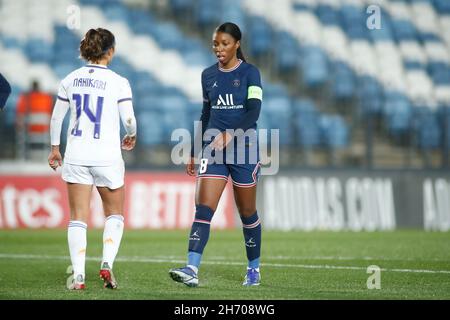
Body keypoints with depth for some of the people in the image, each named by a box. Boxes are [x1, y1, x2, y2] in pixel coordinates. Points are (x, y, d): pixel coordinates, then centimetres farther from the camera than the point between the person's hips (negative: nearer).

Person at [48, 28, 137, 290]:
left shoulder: (71, 79, 4)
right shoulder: (118, 82, -8)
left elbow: (57, 118, 9)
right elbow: (129, 120, -10)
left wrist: (55, 148, 22)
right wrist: (131, 136, 13)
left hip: (76, 155, 3)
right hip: (107, 157, -3)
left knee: (78, 217, 4)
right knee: (115, 213, 15)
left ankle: (79, 276, -4)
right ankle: (107, 263, -4)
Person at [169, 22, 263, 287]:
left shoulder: (249, 73, -4)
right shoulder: (208, 75, 10)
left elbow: (254, 110, -15)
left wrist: (230, 135, -29)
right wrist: (194, 153, 18)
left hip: (243, 148, -3)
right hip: (213, 150, 3)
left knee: (247, 212, 7)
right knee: (203, 208, -11)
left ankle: (254, 269, 25)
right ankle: (192, 270, -21)